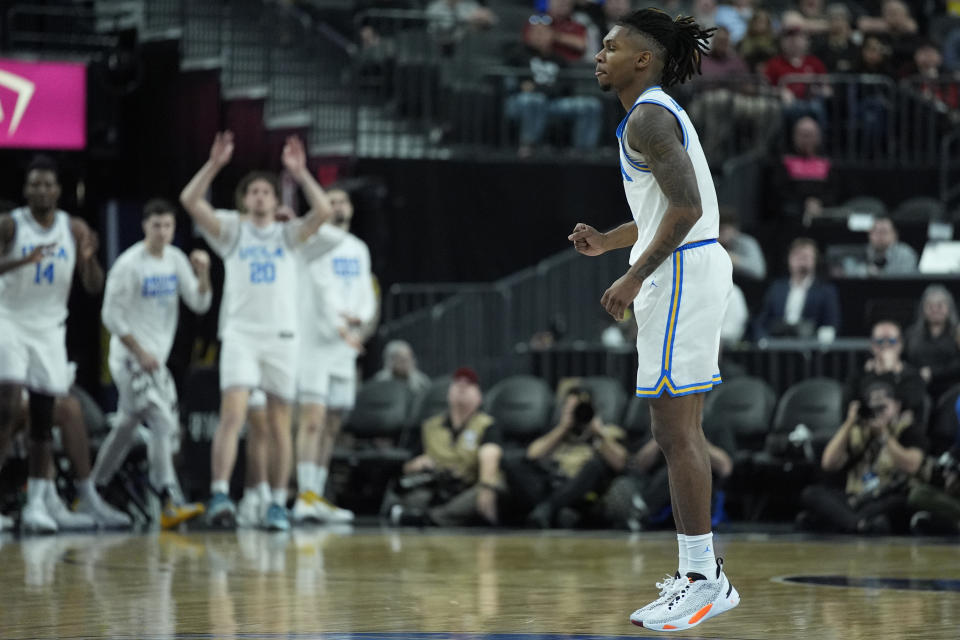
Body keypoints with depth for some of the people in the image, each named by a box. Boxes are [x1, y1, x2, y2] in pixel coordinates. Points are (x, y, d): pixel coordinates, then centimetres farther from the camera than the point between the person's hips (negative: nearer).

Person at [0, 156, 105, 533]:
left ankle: (36, 503, 4)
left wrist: (90, 259, -18)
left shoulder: (75, 230, 2)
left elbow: (94, 287, 2)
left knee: (43, 419, 2)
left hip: (50, 329, 3)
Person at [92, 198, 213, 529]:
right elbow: (111, 316, -12)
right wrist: (139, 352, -16)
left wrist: (203, 274, -14)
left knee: (126, 426, 16)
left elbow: (200, 304, 4)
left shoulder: (176, 260, 7)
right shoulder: (129, 265, -13)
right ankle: (172, 502, -24)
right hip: (130, 357, -8)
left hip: (155, 358, 8)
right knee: (162, 422, -18)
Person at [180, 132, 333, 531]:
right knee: (232, 415, -16)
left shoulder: (288, 234, 10)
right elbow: (190, 201, -4)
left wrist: (300, 172, -11)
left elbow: (323, 212, -8)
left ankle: (278, 503, 12)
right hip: (240, 333, -1)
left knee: (279, 424, 4)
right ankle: (220, 495, -23)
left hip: (282, 335, 1)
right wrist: (214, 164, -11)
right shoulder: (232, 231, 9)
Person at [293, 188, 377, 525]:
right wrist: (341, 329, -26)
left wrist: (361, 317, -9)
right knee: (312, 418, -15)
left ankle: (318, 497, 13)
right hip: (314, 342, -7)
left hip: (346, 347, 7)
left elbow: (367, 294, 13)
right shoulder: (315, 243, -4)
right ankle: (306, 496, -21)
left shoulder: (359, 249, 18)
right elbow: (324, 289, -16)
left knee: (332, 425, 8)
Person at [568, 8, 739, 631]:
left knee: (673, 428, -10)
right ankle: (703, 573, 16)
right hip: (697, 267, 11)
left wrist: (635, 276, -21)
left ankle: (702, 578, -9)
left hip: (680, 274, -11)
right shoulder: (660, 113, 19)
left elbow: (687, 208, -22)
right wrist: (608, 242, 22)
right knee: (684, 427, 12)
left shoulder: (649, 116, -13)